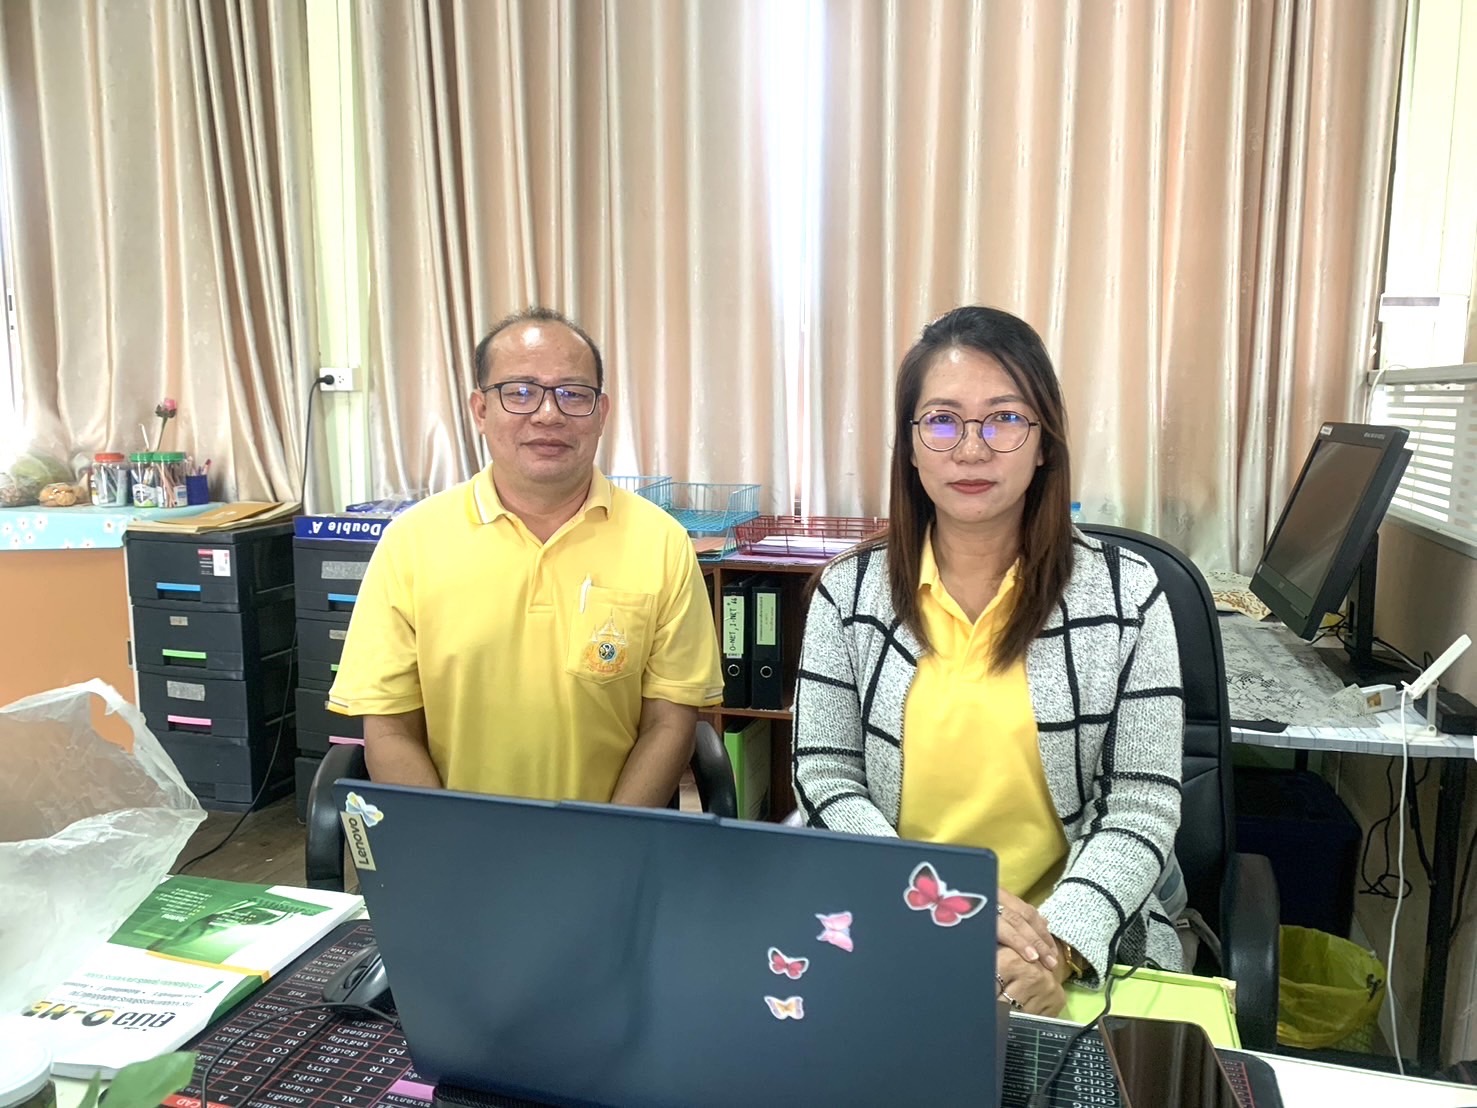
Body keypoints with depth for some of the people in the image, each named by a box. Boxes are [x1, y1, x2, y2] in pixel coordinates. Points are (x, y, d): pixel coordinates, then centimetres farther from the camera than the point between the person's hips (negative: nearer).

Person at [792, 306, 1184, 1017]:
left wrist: (1057, 945, -19)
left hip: (1086, 952, 0)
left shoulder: (1126, 594, -1)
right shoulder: (849, 591, 1)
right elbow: (826, 779, 0)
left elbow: (1143, 808, -3)